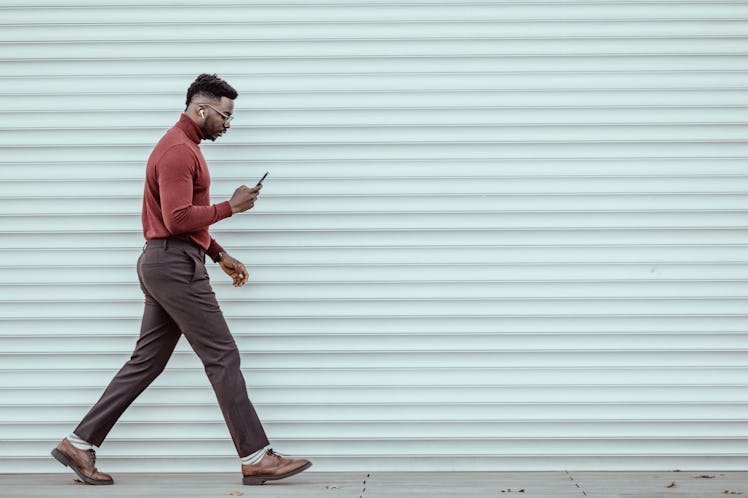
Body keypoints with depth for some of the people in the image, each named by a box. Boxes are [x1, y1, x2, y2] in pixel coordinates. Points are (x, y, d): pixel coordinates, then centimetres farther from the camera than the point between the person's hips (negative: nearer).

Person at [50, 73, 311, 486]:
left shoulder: (184, 147, 21)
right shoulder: (178, 150, -14)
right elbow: (179, 219, -23)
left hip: (165, 265, 11)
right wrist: (230, 207, -14)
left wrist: (220, 255, 21)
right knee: (222, 357, -7)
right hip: (176, 266, -11)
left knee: (146, 362, 10)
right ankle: (256, 459, -4)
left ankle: (80, 444, 12)